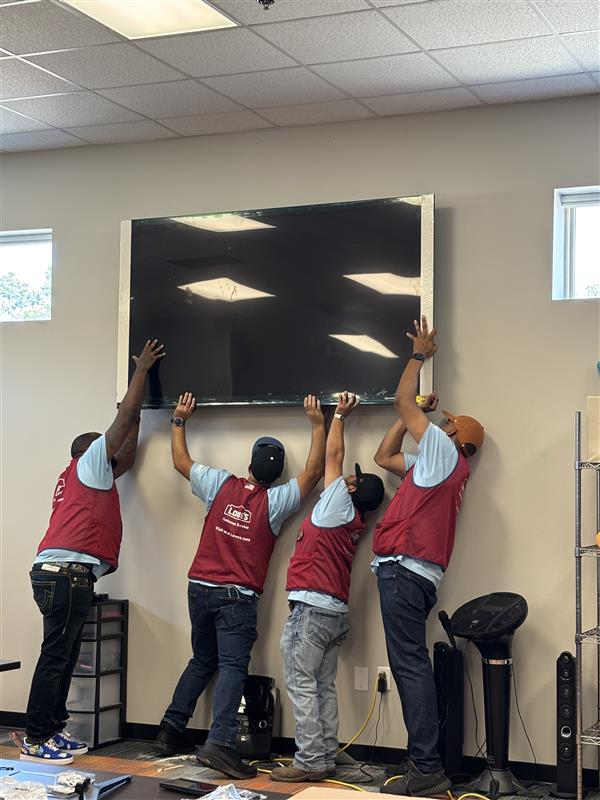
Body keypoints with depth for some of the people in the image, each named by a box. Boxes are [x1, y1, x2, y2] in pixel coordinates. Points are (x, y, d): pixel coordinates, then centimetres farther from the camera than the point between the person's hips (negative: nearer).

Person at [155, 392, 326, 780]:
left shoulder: (220, 484, 1)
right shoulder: (274, 501, -7)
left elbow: (181, 461, 15)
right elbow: (314, 471, -1)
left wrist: (179, 421, 24)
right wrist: (318, 424, 0)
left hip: (200, 588, 5)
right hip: (238, 597, -5)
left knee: (203, 661, 19)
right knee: (233, 667, -8)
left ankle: (172, 729, 18)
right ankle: (220, 743, -22)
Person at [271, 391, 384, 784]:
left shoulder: (339, 508, -6)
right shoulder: (353, 522, 15)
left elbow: (333, 457, 0)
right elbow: (333, 461, 25)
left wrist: (340, 415, 9)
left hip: (312, 608, -9)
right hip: (336, 611, 9)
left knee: (302, 684, -7)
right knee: (325, 687, 10)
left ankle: (310, 762, -9)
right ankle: (326, 759, 10)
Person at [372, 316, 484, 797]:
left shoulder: (446, 455, -1)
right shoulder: (432, 464, 24)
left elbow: (403, 401, 0)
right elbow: (384, 457, 34)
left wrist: (420, 355, 13)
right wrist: (416, 414, 30)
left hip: (407, 571, -10)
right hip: (406, 572, 10)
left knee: (410, 665, -13)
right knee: (410, 665, 9)